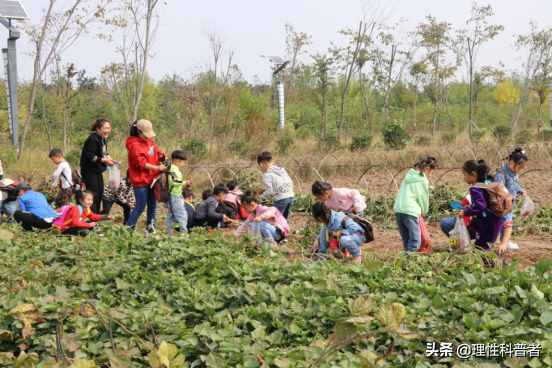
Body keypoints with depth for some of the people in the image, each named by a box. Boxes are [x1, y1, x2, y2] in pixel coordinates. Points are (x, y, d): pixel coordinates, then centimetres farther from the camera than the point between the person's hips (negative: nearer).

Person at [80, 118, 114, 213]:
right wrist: (104, 160, -24)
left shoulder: (103, 139, 10)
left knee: (100, 193, 12)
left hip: (98, 171, 10)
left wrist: (107, 157, 0)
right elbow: (90, 156, -24)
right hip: (89, 171, -10)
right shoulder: (92, 139, -20)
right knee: (93, 195, -10)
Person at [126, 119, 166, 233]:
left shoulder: (149, 141, 9)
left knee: (152, 204, 13)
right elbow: (142, 163, -22)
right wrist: (157, 168, -22)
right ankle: (129, 227, 4)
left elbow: (157, 152, 19)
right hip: (140, 180, -8)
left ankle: (150, 227, 23)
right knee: (141, 206, -6)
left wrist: (162, 157, -4)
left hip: (151, 179, 8)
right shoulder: (134, 145, -17)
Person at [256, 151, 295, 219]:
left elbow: (269, 191, -11)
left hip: (280, 199, -7)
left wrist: (261, 197, 3)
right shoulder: (281, 169, 17)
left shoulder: (267, 174, -5)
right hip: (290, 196, 7)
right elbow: (290, 182, 17)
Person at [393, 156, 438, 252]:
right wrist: (424, 211, 22)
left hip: (398, 210, 8)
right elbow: (423, 198, 3)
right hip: (410, 211, -7)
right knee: (415, 242, -6)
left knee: (406, 240, 12)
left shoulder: (409, 175, 18)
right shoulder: (423, 180, -2)